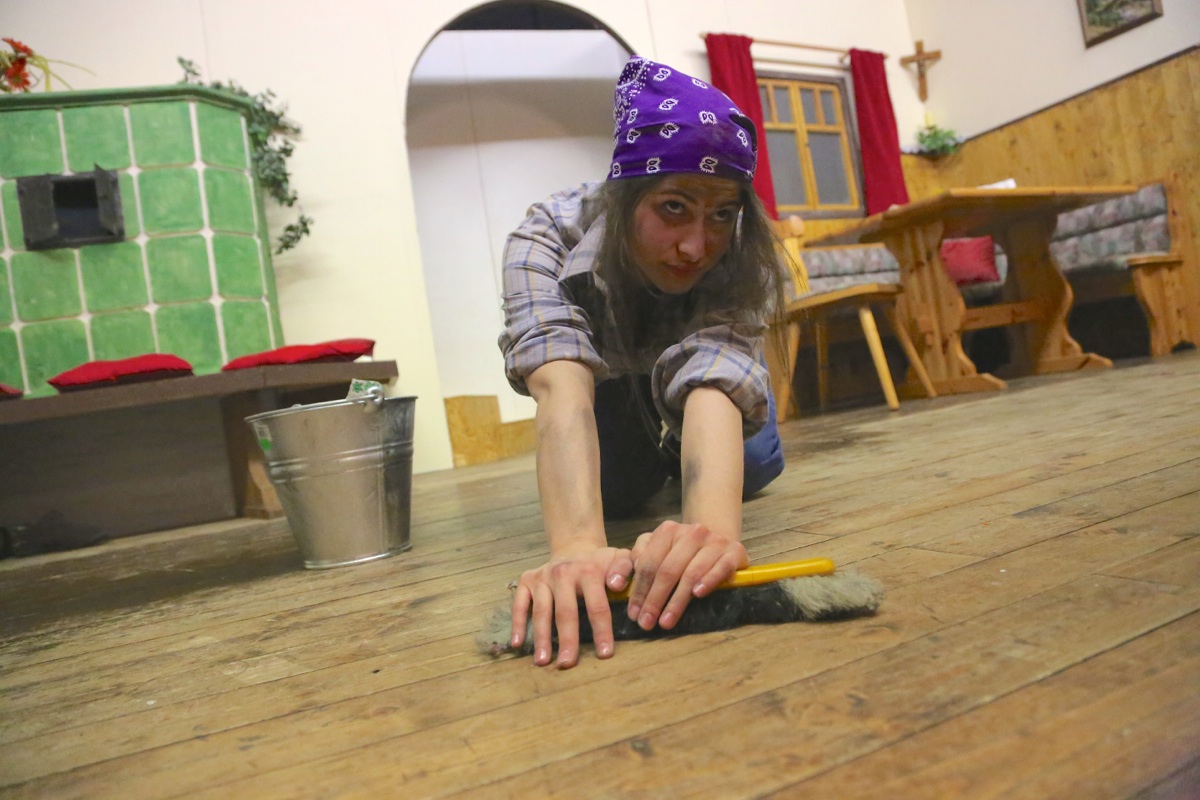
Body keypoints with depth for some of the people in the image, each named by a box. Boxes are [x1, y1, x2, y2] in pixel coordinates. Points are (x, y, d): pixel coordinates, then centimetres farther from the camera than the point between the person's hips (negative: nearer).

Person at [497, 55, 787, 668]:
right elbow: (562, 388, -54)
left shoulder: (743, 262, -36)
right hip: (612, 382, 0)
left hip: (702, 356, 1)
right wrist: (578, 545, -70)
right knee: (614, 488, -18)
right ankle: (652, 453, 18)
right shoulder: (546, 239, -39)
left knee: (750, 466, -19)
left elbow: (712, 383, -53)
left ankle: (672, 450, 17)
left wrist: (714, 524, -73)